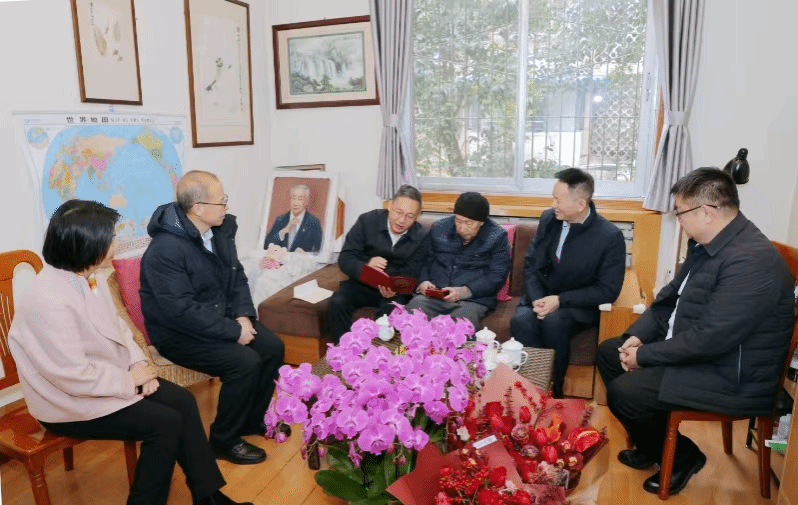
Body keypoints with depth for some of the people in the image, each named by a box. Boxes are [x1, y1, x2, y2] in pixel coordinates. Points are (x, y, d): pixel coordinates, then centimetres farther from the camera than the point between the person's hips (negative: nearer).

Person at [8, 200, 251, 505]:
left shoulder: (90, 276, -1)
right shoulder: (49, 300, -30)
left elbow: (116, 327, 10)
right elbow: (76, 378, -29)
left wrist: (138, 364, -5)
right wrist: (130, 379, -15)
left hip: (108, 377, 8)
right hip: (71, 400, -8)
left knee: (183, 402, -2)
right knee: (166, 423, -15)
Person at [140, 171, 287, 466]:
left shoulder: (221, 230, -2)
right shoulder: (165, 250, -26)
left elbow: (237, 277, 7)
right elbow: (182, 311, -30)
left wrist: (243, 316, -10)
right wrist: (233, 331, -26)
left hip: (221, 318, 8)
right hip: (179, 333, -8)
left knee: (273, 347, -5)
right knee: (245, 363, -25)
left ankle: (253, 419, 17)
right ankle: (224, 440, -2)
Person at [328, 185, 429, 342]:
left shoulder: (421, 238, -5)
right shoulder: (367, 221, -8)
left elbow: (409, 275, -5)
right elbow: (345, 259, -9)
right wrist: (365, 267, -33)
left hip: (395, 289, -1)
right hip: (362, 283, 1)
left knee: (390, 310, -33)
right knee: (338, 302, -28)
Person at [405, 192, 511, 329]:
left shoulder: (497, 237, 3)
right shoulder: (438, 229, 14)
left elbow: (497, 276, -2)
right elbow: (425, 260, 20)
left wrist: (464, 291, -15)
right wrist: (424, 281, -3)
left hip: (473, 298, -2)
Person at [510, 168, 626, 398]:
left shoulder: (611, 236, -13)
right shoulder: (548, 219, 0)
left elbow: (608, 290, -12)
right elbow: (531, 264, 5)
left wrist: (560, 300, -21)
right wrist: (537, 299, -14)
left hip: (579, 306, -3)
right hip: (542, 296, 3)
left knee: (554, 322, -35)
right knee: (521, 320, -29)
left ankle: (554, 390, -14)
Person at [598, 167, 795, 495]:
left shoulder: (752, 261, -29)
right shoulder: (706, 244, 2)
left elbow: (709, 339, -31)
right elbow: (670, 297, 11)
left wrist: (645, 355, -20)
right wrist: (637, 336, -3)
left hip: (732, 376, -10)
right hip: (693, 350, 10)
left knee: (623, 392, -20)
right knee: (609, 352, 10)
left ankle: (681, 456, 10)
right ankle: (651, 445, 24)